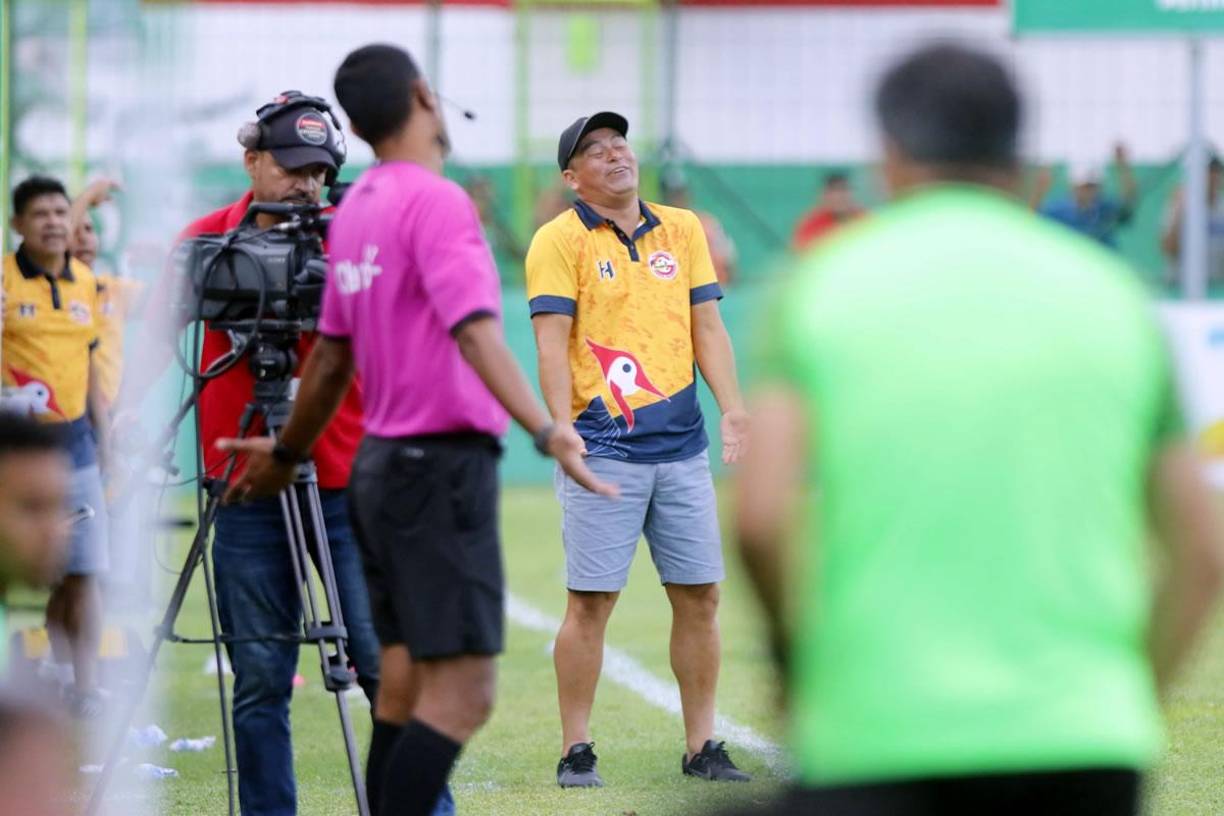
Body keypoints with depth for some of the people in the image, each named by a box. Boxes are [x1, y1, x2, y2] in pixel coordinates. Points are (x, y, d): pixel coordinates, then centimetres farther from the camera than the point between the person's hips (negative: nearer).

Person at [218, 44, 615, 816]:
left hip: (384, 462, 9)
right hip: (441, 466, -9)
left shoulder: (357, 208, 10)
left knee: (406, 687, 11)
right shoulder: (436, 201, -14)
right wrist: (544, 429, -34)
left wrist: (287, 453, 31)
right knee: (461, 693, -11)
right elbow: (475, 333, -25)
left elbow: (331, 354, 18)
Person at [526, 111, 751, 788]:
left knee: (699, 597, 5)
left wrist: (732, 407, -1)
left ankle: (701, 749, 13)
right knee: (591, 600, -4)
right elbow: (553, 343, -9)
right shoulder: (560, 241, -1)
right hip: (603, 448, -5)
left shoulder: (682, 229, 14)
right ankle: (576, 752, 2)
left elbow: (707, 327, 13)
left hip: (682, 447, 5)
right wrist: (562, 427, -21)